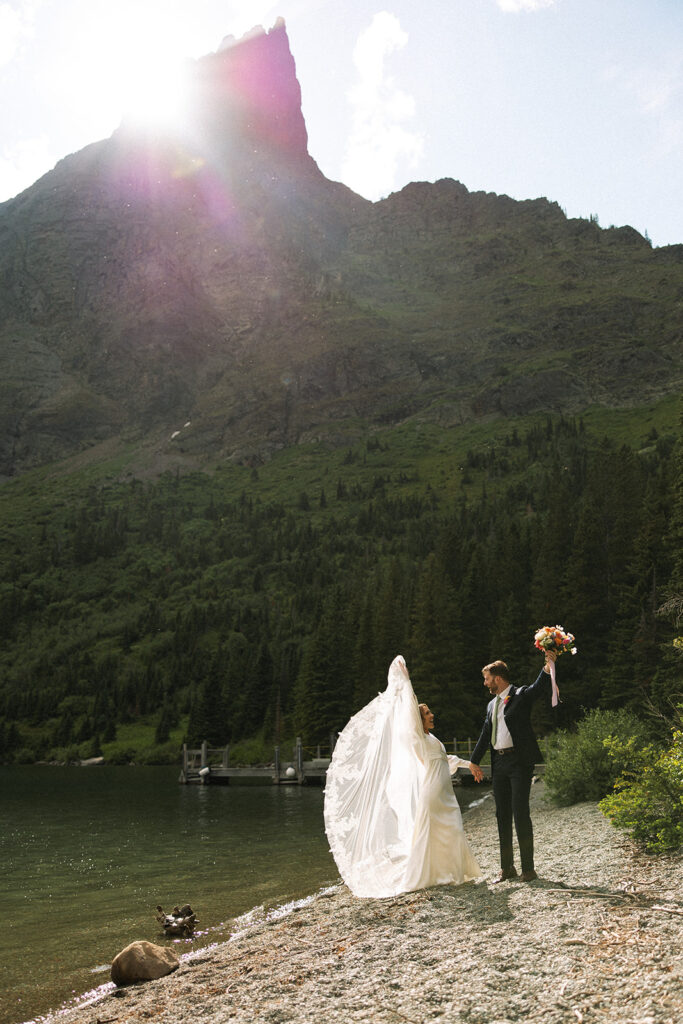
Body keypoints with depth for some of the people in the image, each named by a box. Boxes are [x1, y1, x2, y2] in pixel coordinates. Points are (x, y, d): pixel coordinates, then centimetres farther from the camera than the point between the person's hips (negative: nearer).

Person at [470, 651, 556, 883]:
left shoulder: (521, 695, -2)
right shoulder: (492, 705, 18)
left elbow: (540, 687, -21)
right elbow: (485, 734, 24)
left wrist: (548, 667, -40)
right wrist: (475, 761, 27)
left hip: (519, 761, -7)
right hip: (499, 763, 7)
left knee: (521, 813, -7)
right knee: (502, 815, 9)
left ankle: (528, 868, 1)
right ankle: (507, 868, 17)